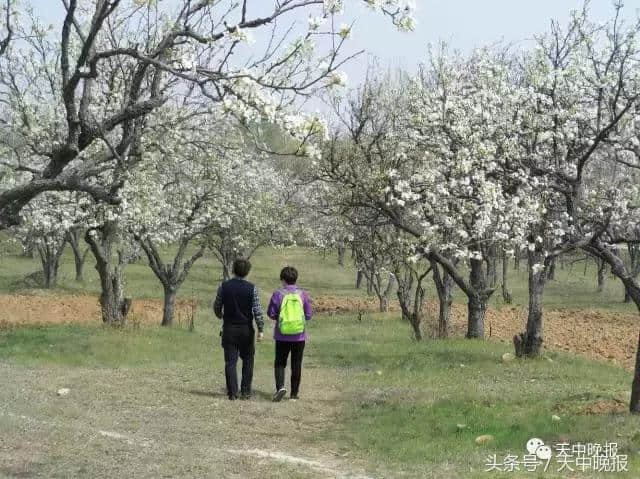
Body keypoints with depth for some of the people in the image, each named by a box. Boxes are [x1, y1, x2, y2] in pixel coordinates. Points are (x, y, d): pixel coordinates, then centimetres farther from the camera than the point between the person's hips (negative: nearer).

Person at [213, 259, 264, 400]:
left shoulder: (224, 287, -2)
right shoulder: (252, 289, -7)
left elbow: (217, 307, 8)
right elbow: (257, 310, -11)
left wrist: (220, 316, 30)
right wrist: (260, 330, -5)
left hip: (229, 329, 1)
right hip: (246, 329, -1)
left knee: (230, 362, 3)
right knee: (247, 361, 12)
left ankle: (232, 392, -2)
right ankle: (245, 391, 9)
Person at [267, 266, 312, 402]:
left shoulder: (278, 294, -7)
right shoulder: (303, 294, -3)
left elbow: (271, 313, -5)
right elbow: (308, 315, 0)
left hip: (282, 336, -1)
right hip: (299, 336, 1)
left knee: (279, 363, 11)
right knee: (296, 365, 10)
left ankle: (280, 387, -10)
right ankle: (294, 393, 14)